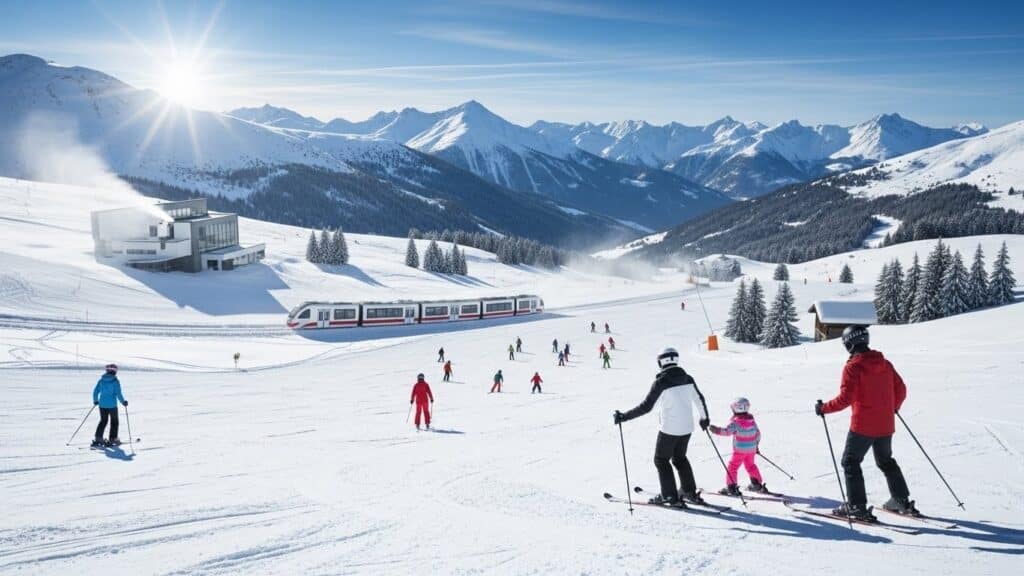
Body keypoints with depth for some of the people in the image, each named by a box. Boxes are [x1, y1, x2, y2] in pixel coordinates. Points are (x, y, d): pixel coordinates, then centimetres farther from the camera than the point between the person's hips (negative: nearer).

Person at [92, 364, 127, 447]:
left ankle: (98, 437, 12)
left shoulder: (101, 380, 2)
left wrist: (95, 400, 21)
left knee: (103, 421, 19)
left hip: (102, 404, 4)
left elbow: (95, 391, 5)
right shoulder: (115, 381, -11)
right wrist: (123, 402, 1)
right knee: (114, 421, 11)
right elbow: (118, 394, -13)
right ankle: (112, 439, 10)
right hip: (112, 405, -4)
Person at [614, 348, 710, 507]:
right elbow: (699, 399, 12)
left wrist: (624, 417, -13)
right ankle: (691, 493, 28)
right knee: (680, 458, 25)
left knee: (661, 460, 11)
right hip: (687, 427, 6)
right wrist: (704, 418, 30)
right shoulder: (687, 378, 1)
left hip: (669, 428, -6)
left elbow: (646, 407, -19)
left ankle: (670, 497, 9)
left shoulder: (661, 382, -17)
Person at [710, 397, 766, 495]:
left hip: (740, 449, -7)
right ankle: (757, 484, 30)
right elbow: (758, 433, 15)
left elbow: (727, 431, -26)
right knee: (750, 465, 23)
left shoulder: (736, 422, -16)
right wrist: (756, 444, 26)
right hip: (752, 449, 7)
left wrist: (717, 430, -29)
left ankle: (731, 487, -4)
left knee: (732, 466, 0)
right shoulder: (751, 420, 6)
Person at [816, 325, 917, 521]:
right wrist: (894, 407, 30)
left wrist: (824, 408, -8)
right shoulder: (884, 363, 6)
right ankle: (902, 501, 27)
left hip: (863, 425, -7)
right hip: (886, 425, 7)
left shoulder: (853, 366, -14)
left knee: (850, 462, 4)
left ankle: (857, 506, 0)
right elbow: (900, 389, 12)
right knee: (886, 461, 24)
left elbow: (845, 398, -19)